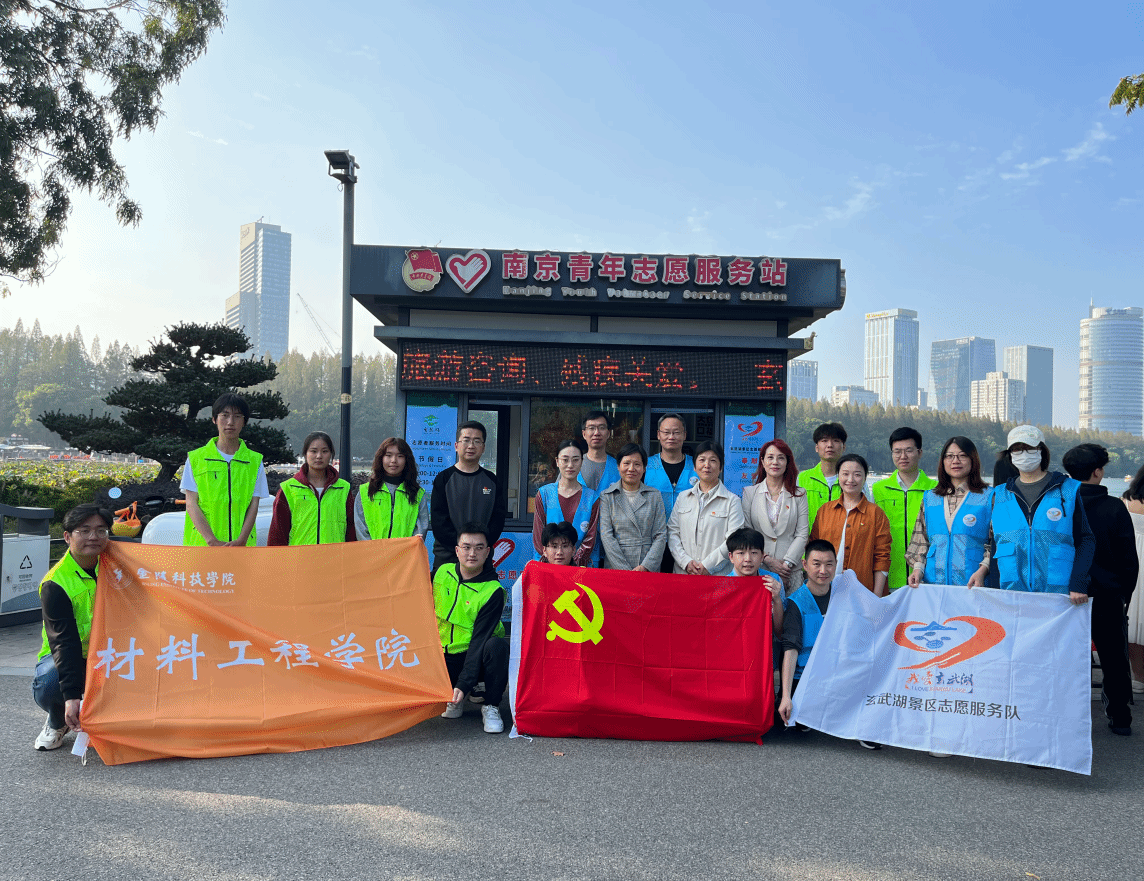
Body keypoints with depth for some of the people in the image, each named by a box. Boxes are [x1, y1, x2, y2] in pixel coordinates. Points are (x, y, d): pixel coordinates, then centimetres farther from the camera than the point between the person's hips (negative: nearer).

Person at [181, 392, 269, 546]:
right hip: (201, 545, -1)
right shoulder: (195, 459, 9)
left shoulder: (255, 461, 11)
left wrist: (241, 540, -12)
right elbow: (191, 504, 2)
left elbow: (253, 505, 5)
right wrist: (212, 540, -12)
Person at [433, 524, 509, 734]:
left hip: (476, 657, -4)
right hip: (443, 657, 4)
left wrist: (463, 684, -28)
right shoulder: (442, 572, -1)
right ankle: (452, 697, 8)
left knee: (497, 645, -36)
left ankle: (491, 707, -12)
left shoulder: (493, 591, -16)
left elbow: (479, 640, -22)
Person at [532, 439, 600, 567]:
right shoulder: (544, 494, 8)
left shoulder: (592, 498, 7)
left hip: (582, 566, 0)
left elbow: (590, 539, 3)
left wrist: (574, 562, -11)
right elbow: (538, 537, 4)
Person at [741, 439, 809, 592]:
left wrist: (787, 563, -9)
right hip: (757, 568, 0)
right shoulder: (749, 492, 8)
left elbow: (802, 534, 3)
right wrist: (766, 559, -8)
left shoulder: (799, 495, 10)